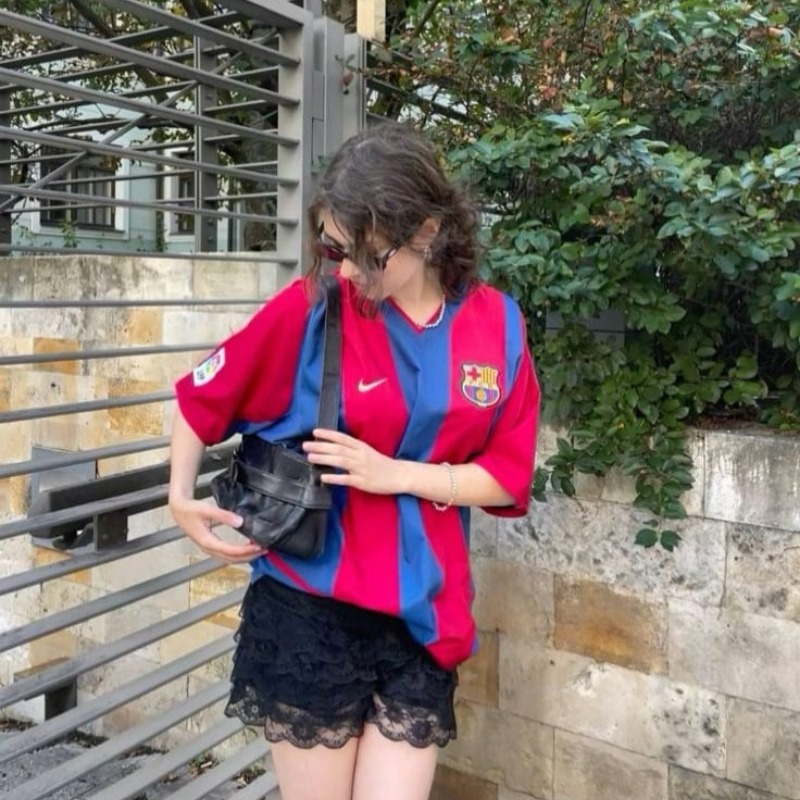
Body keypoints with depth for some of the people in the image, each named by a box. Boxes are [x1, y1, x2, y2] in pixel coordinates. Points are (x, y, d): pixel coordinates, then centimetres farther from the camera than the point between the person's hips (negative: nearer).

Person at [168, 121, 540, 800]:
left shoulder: (497, 326, -3)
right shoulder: (310, 308, -10)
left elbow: (509, 478, -2)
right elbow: (203, 397, 3)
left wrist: (394, 475, -13)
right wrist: (181, 498, -7)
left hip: (423, 612, 2)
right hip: (309, 605, -2)